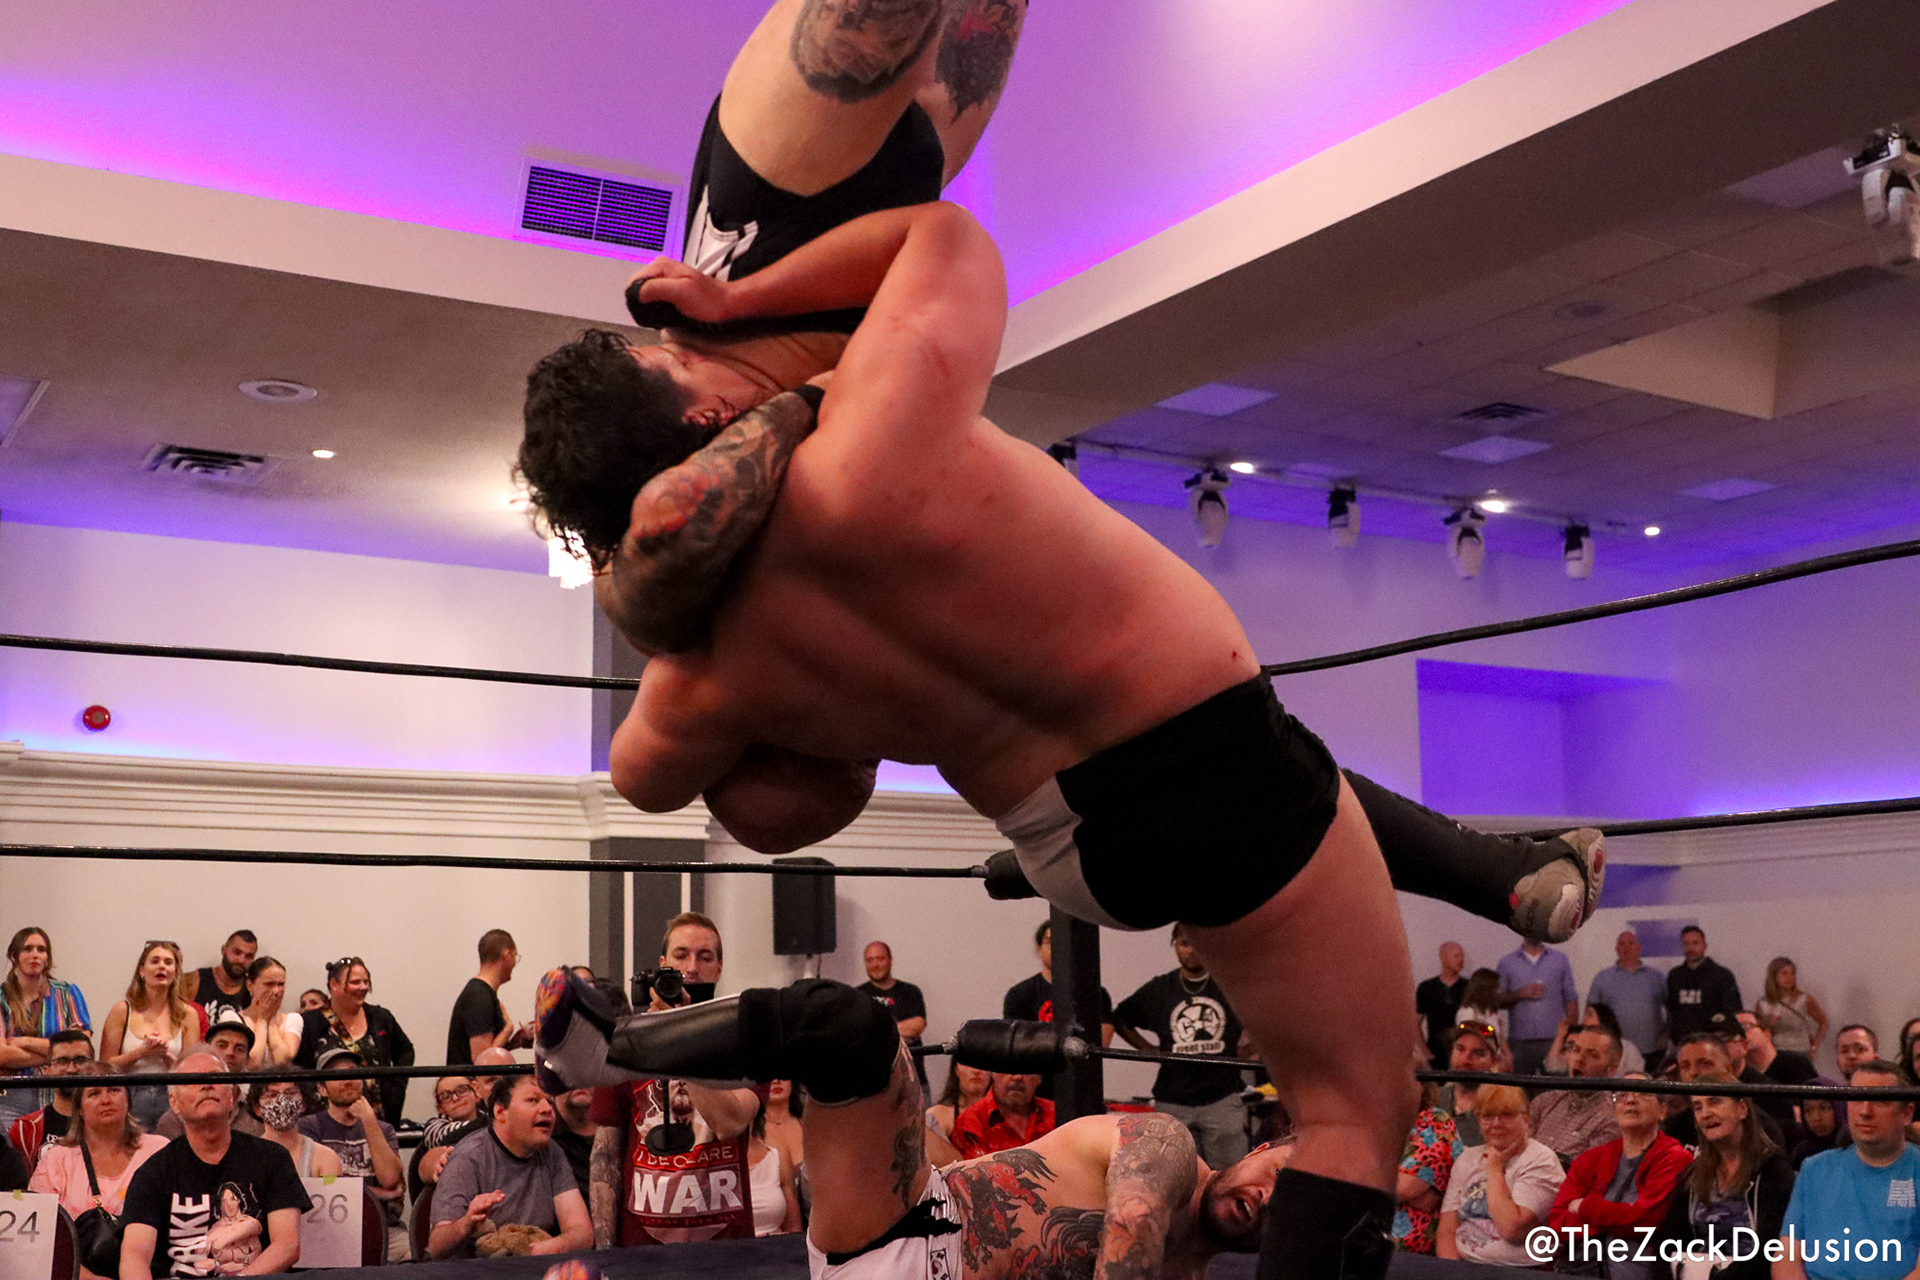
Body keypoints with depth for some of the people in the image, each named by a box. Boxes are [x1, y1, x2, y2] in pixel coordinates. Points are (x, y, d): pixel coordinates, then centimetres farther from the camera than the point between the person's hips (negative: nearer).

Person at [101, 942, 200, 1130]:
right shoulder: (123, 1011, 6)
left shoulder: (187, 1015, 9)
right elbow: (105, 1065, 2)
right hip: (130, 1098, -1)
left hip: (171, 1100, 1)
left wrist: (166, 1055, -10)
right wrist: (140, 1052, -11)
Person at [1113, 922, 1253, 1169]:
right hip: (1172, 1099, 2)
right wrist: (1148, 1050, 7)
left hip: (1222, 1096, -2)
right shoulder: (1158, 990, 7)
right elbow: (1119, 1018, 18)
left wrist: (1246, 1049, 2)